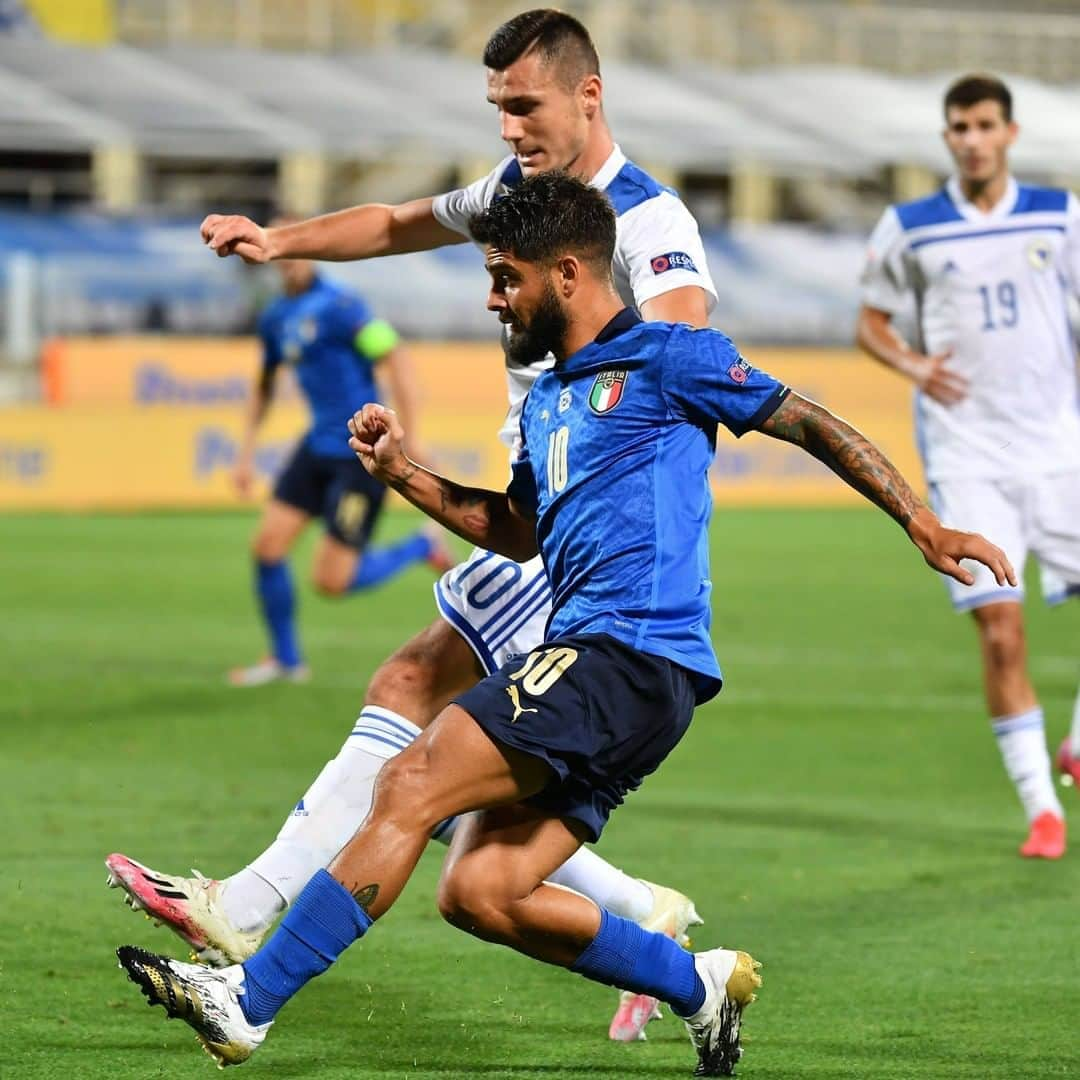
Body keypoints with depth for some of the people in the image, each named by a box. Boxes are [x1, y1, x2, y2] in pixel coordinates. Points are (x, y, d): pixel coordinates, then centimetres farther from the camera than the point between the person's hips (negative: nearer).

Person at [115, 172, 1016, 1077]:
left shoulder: (668, 359, -1)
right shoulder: (545, 401, 23)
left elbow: (811, 426, 2)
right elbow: (519, 532, 35)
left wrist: (925, 527, -2)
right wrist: (401, 473, 24)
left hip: (630, 655, -9)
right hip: (590, 662, 9)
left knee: (413, 783, -18)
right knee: (478, 895, -1)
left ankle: (250, 1001, -18)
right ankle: (699, 985, 12)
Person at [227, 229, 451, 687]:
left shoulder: (337, 306, -17)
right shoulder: (276, 317, 10)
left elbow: (396, 360, -20)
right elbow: (264, 385, 24)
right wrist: (247, 454, 19)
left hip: (361, 455, -8)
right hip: (319, 445, 8)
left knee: (331, 580, -8)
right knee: (267, 544, 0)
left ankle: (423, 546, 16)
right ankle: (286, 659, 17)